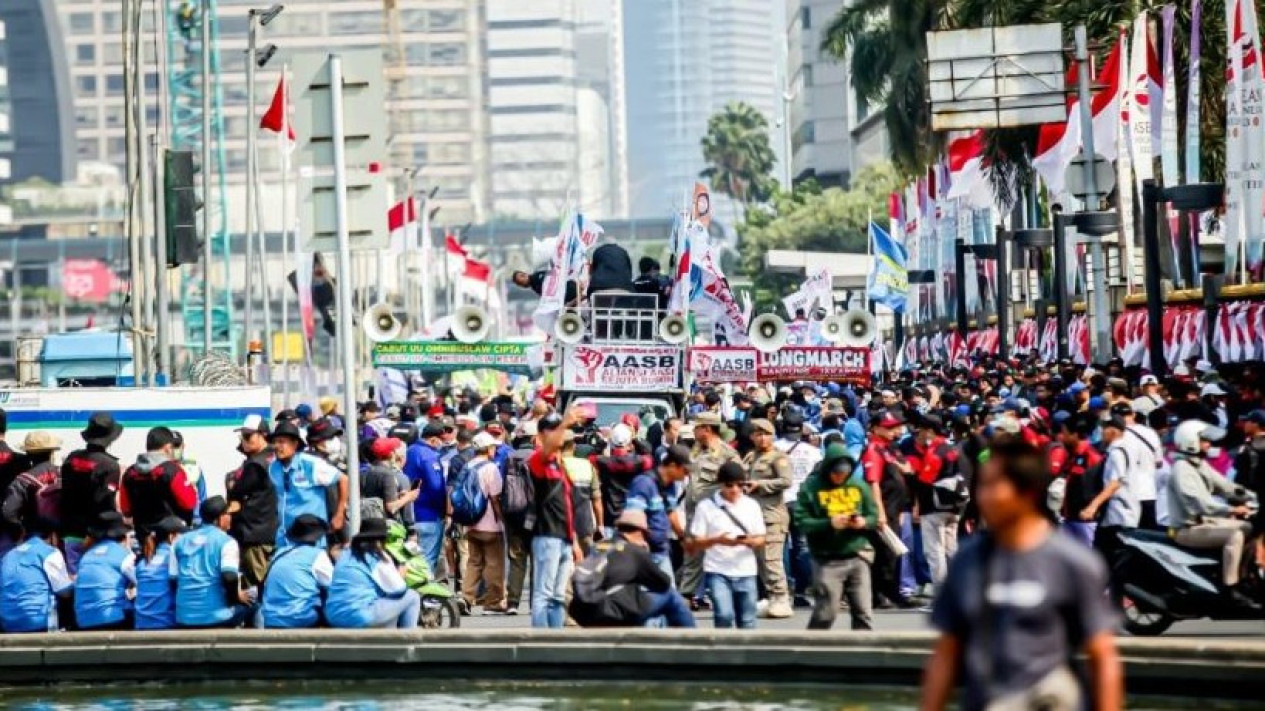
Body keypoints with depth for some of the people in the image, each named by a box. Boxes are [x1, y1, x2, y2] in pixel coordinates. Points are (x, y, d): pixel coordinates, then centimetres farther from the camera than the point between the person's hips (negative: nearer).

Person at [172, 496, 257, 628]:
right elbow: (229, 577, -16)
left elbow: (174, 578, 14)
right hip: (216, 615, -5)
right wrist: (236, 596, 2)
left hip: (184, 616, 5)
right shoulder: (226, 541, -3)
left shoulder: (181, 541, 14)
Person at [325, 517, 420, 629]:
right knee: (412, 597, 9)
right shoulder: (378, 559, -3)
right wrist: (400, 576, 22)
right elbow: (398, 589, 2)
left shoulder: (346, 555, 16)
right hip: (360, 616, -7)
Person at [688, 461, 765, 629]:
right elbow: (694, 543, -3)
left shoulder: (752, 505, 6)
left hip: (746, 572, 3)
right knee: (724, 616, -18)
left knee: (747, 622, 8)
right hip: (718, 572, -3)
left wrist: (749, 541, -15)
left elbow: (762, 540, 9)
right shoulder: (706, 506, -2)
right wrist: (717, 540, -21)